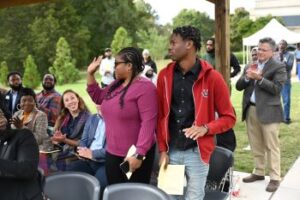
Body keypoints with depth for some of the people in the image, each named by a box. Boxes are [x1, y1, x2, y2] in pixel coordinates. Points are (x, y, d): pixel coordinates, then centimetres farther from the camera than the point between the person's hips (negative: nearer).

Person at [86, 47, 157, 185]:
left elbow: (148, 123, -24)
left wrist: (139, 154, -28)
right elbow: (98, 97, 24)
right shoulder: (116, 85, 8)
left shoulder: (144, 87, -18)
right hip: (112, 153, 8)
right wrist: (90, 74, 13)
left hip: (133, 155, -7)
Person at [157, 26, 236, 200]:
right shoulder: (165, 75, 3)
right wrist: (162, 150, 2)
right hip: (171, 151, 3)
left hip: (197, 152, -3)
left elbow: (229, 117, -2)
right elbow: (161, 116, 6)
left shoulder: (212, 77, -7)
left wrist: (206, 128, -19)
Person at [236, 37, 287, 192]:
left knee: (271, 146, 0)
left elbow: (276, 89, -14)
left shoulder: (278, 67, -4)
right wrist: (247, 77, -11)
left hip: (268, 112, -6)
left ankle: (275, 178, 8)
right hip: (251, 110, 6)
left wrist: (259, 78, -21)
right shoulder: (249, 66, 12)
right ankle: (258, 172, 28)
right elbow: (238, 86, 8)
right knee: (256, 146, 15)